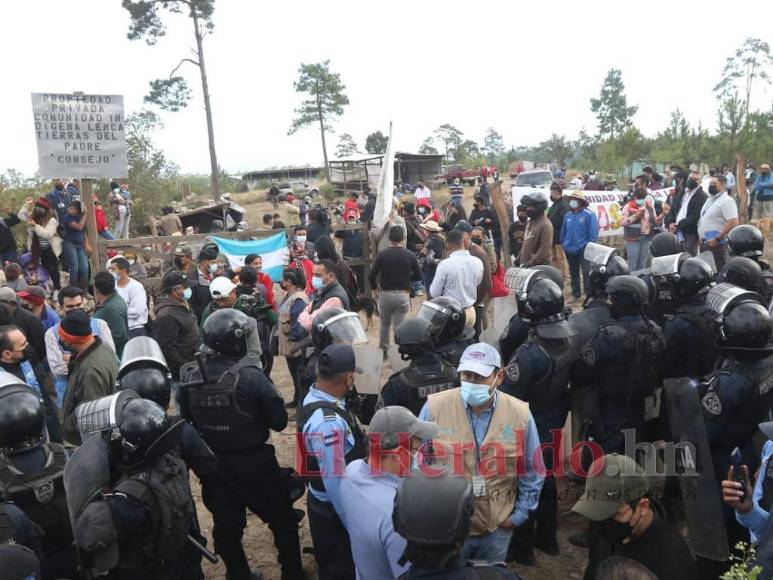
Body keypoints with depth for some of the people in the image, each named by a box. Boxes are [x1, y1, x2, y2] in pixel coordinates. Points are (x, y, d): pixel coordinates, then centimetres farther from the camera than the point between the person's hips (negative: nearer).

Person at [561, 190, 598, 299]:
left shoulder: (588, 215, -10)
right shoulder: (568, 215, 7)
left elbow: (593, 232, -12)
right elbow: (563, 231, 14)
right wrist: (564, 244, 8)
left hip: (583, 250, -6)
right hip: (570, 250, 6)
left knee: (587, 272, -5)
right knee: (573, 272, 16)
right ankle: (576, 293, 28)